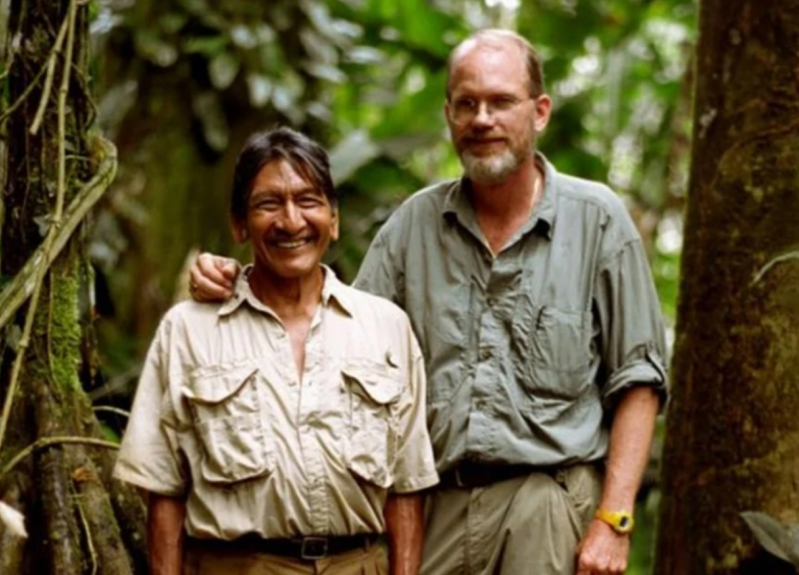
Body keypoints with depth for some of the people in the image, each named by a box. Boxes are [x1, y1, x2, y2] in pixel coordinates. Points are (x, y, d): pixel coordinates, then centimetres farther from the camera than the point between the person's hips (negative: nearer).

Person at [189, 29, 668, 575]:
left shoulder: (596, 217, -1)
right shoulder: (416, 222, 8)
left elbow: (637, 381, -2)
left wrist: (613, 520, -9)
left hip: (553, 504, -3)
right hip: (441, 505, 3)